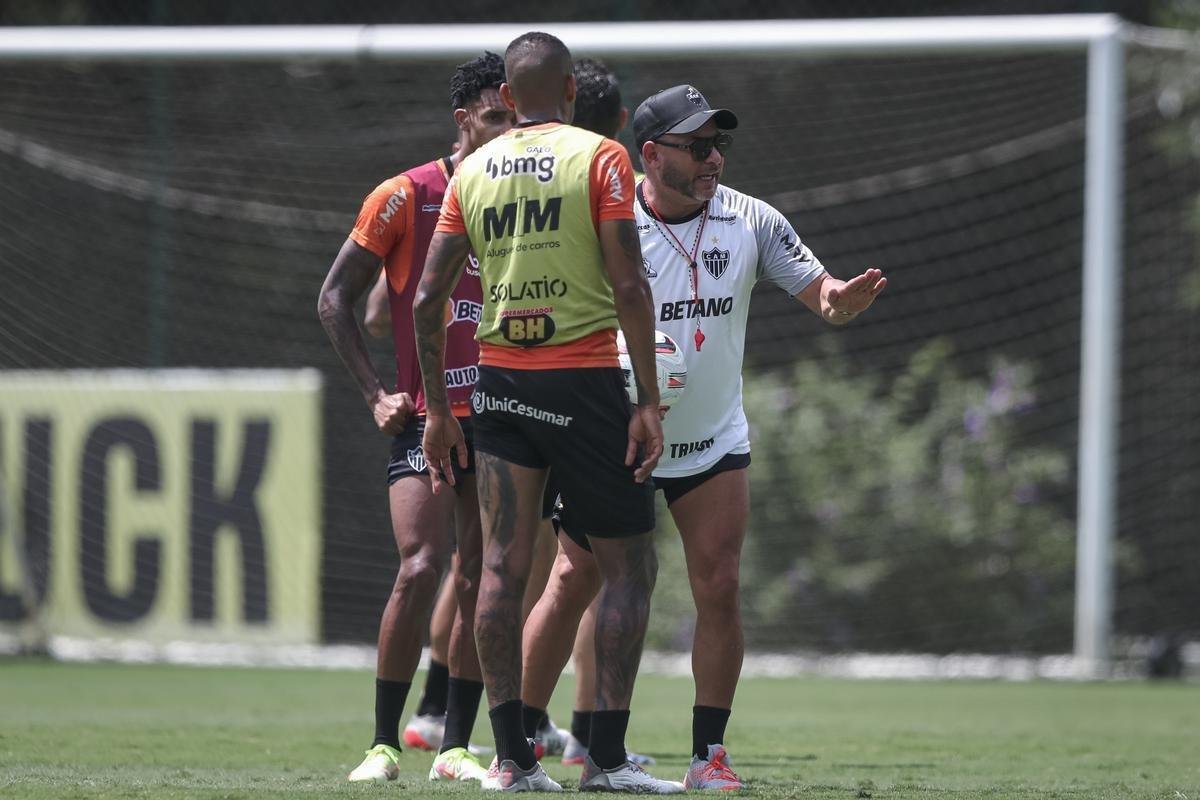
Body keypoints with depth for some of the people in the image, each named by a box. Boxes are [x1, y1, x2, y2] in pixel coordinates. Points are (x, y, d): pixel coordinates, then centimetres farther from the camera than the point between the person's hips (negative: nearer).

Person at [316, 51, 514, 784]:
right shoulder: (406, 196, -4)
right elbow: (336, 299, 1)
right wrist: (376, 394, -6)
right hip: (426, 419, -4)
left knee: (482, 581, 3)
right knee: (421, 568, -17)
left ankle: (456, 749, 10)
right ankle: (384, 745, -10)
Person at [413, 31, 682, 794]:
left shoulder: (473, 171, 8)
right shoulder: (599, 158, -4)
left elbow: (427, 299, 6)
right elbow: (629, 286, -11)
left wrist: (438, 411, 13)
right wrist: (649, 402, -8)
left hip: (501, 381, 4)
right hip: (586, 380, -4)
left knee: (504, 565, 5)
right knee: (629, 566, 4)